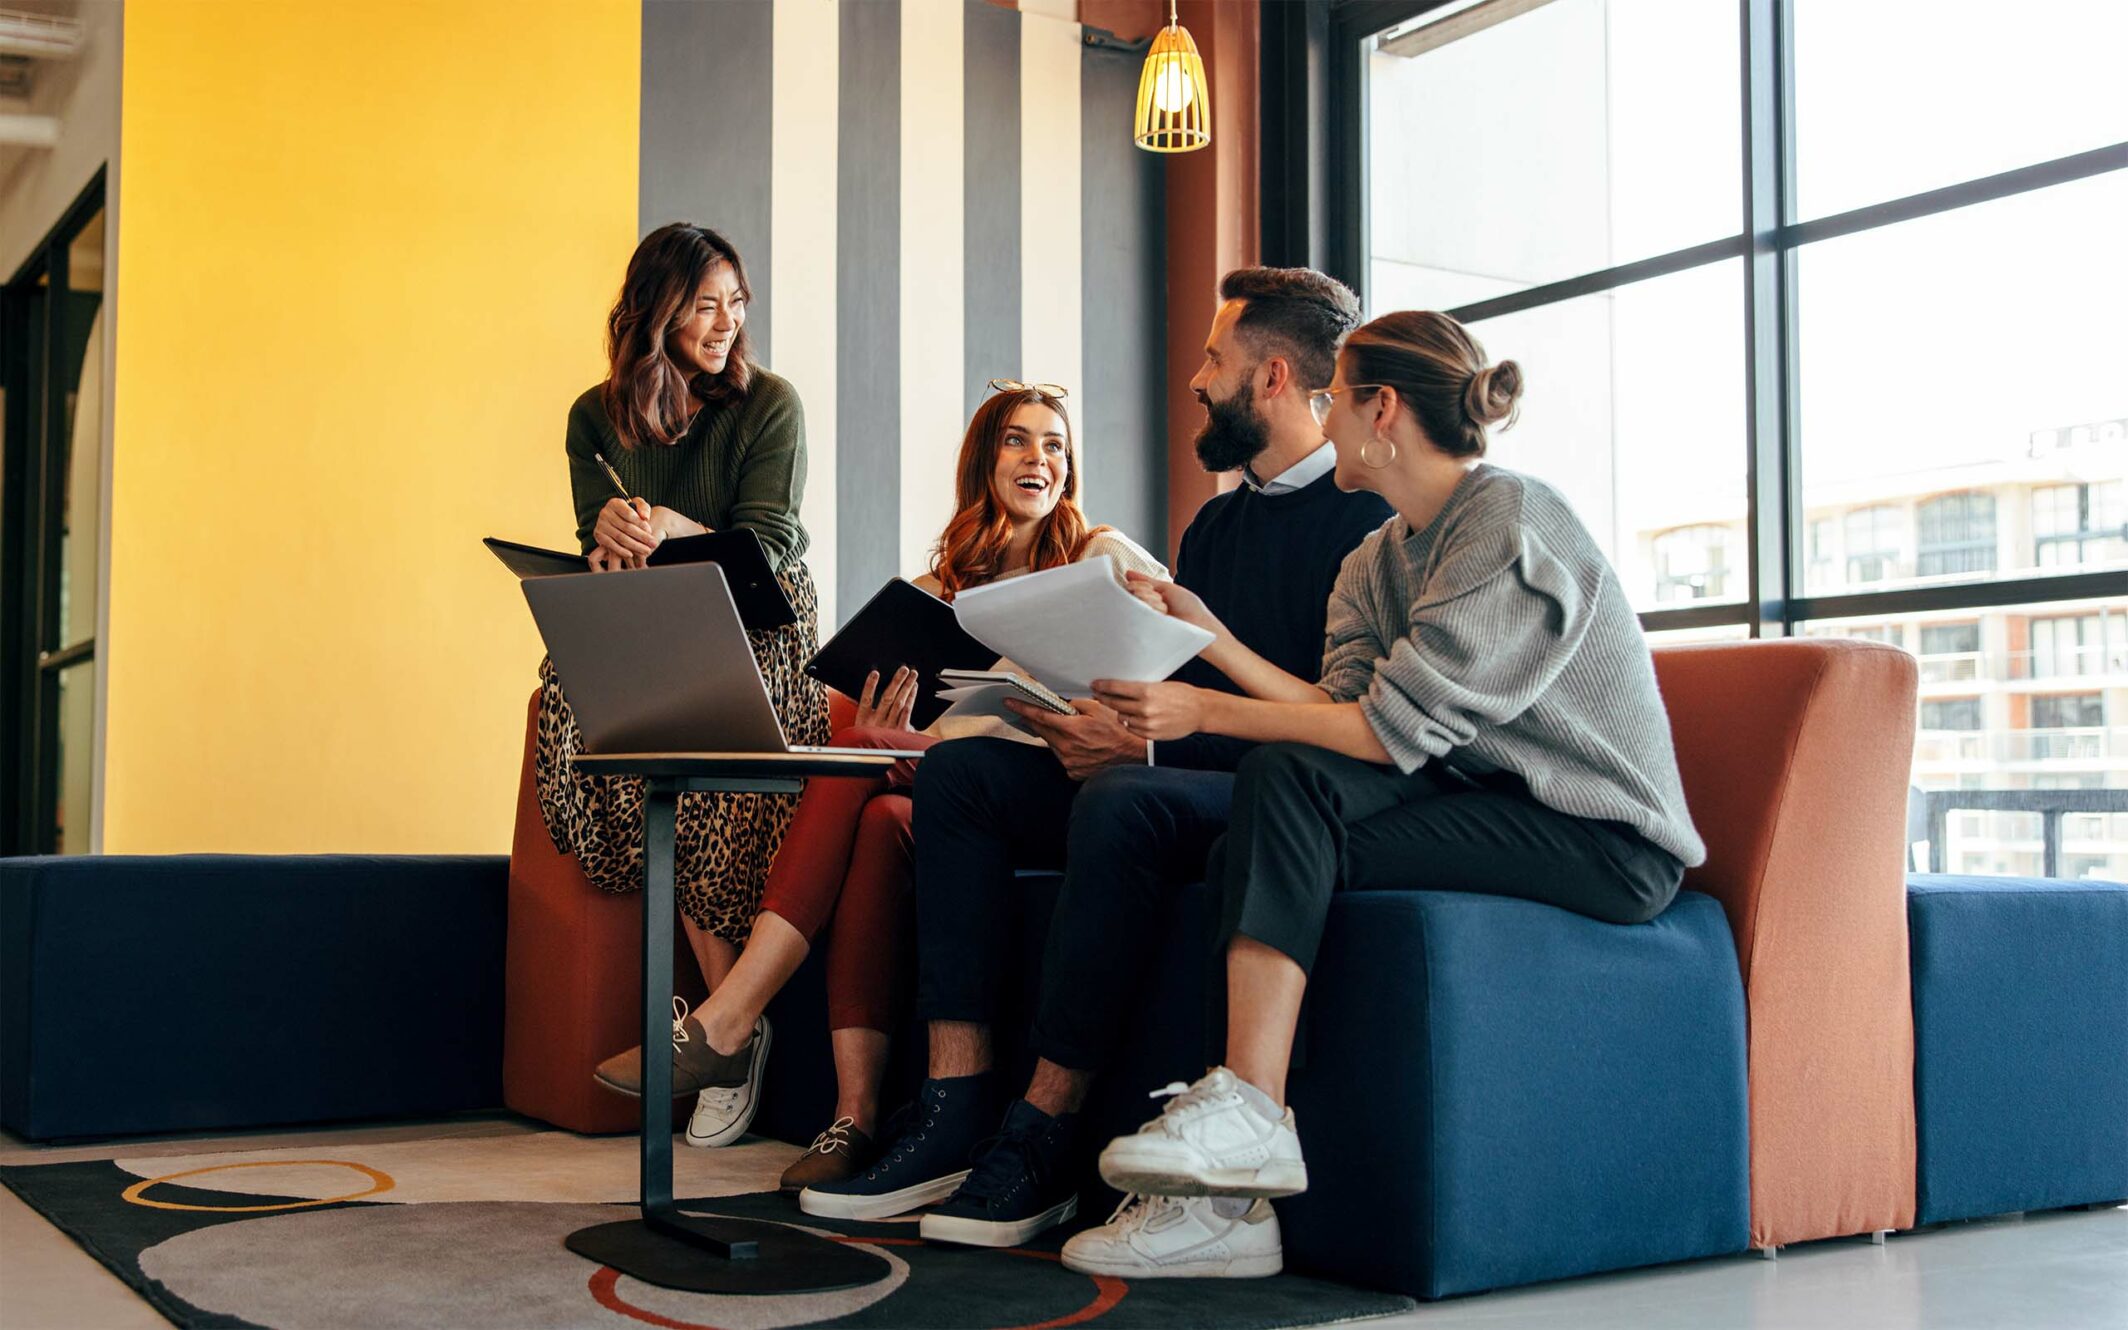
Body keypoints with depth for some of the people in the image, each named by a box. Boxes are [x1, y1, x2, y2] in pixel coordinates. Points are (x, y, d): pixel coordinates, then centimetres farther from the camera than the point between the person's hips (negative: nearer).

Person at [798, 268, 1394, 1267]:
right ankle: (956, 1110, -19)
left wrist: (1152, 743, -20)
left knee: (1123, 800, -36)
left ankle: (1044, 1131, -26)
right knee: (960, 772, -9)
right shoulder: (1214, 526, 22)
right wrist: (1103, 728, -5)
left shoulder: (1369, 514, -7)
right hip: (1186, 779, 9)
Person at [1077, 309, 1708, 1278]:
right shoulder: (1380, 558, 15)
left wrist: (1206, 713, -20)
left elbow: (1397, 727, -21)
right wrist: (1213, 638, -2)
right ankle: (1222, 1195, -19)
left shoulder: (1511, 521, -13)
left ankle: (1249, 1114, -21)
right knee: (1260, 840, -16)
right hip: (1496, 804, 8)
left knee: (1288, 783, -23)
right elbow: (1340, 710, -1)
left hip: (1606, 838, -8)